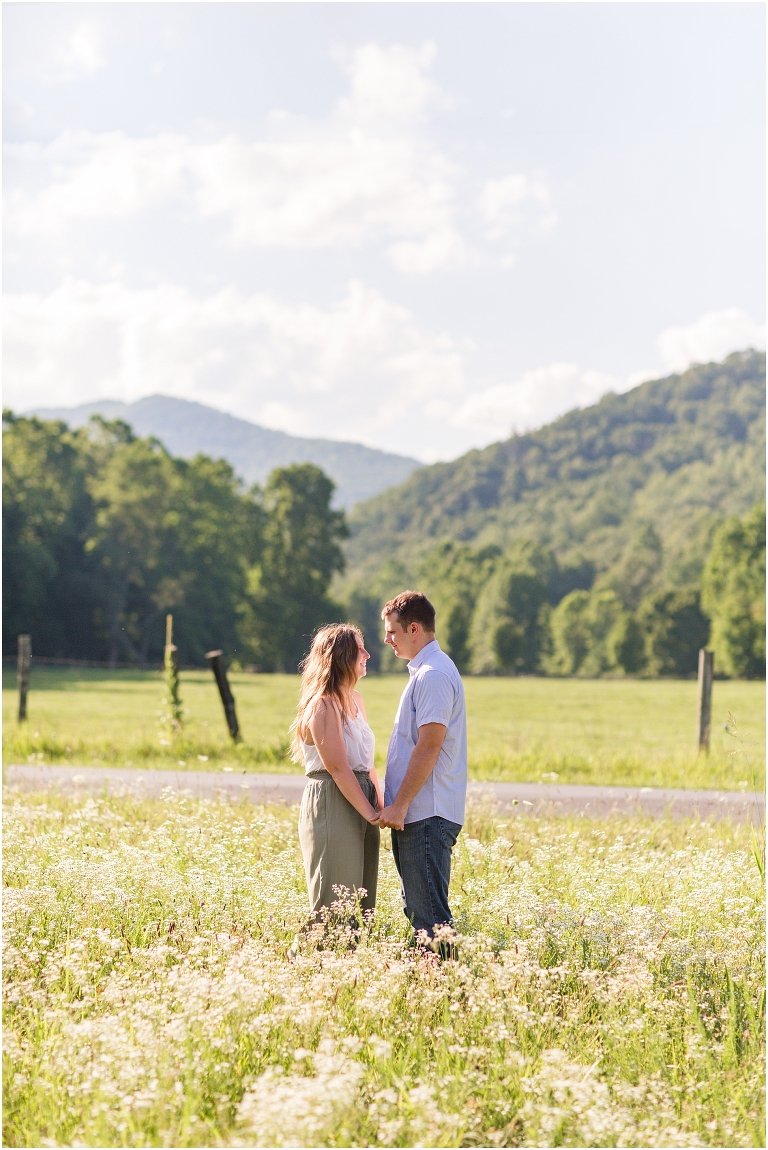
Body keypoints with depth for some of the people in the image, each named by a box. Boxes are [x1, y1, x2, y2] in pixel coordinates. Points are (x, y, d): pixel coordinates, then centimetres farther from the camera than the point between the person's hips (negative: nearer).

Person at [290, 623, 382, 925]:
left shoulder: (356, 700, 14)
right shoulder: (323, 705, -13)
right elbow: (337, 767, -17)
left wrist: (380, 806, 8)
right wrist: (369, 812, -18)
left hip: (361, 802, 9)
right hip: (332, 804, -9)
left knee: (362, 902, 11)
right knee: (334, 907, -5)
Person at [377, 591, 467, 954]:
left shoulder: (433, 675, -15)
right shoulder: (424, 671, 18)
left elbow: (428, 747, -20)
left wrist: (399, 805, -19)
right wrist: (397, 805, 21)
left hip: (425, 814, -10)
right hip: (416, 813, 10)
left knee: (428, 910, -8)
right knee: (416, 907, 14)